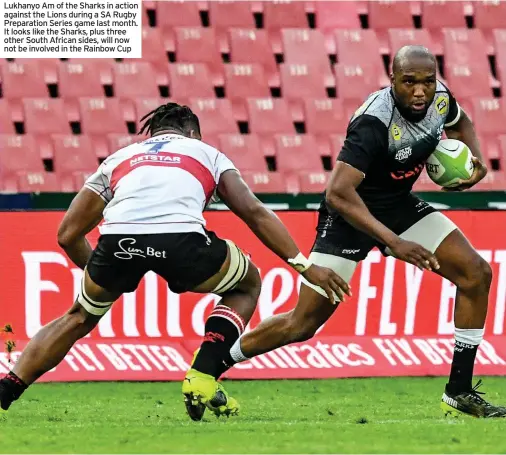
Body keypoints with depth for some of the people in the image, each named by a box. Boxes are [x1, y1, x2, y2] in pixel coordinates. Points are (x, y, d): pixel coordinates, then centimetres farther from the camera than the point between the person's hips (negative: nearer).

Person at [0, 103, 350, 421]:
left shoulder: (119, 158, 36)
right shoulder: (207, 152, 33)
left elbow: (68, 234, 34)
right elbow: (255, 214, 21)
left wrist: (101, 273, 52)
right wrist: (304, 265, 24)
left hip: (118, 237, 2)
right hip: (181, 238, -2)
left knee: (80, 318, 32)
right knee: (246, 285, 30)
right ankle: (202, 378, 12)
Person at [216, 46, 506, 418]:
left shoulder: (440, 99, -10)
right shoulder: (374, 122, -33)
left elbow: (460, 122, 18)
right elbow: (338, 193, -39)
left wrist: (476, 158, -3)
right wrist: (393, 243, -41)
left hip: (400, 205, 7)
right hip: (350, 213, -7)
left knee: (476, 273, -5)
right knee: (303, 323, -6)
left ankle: (460, 392, 2)